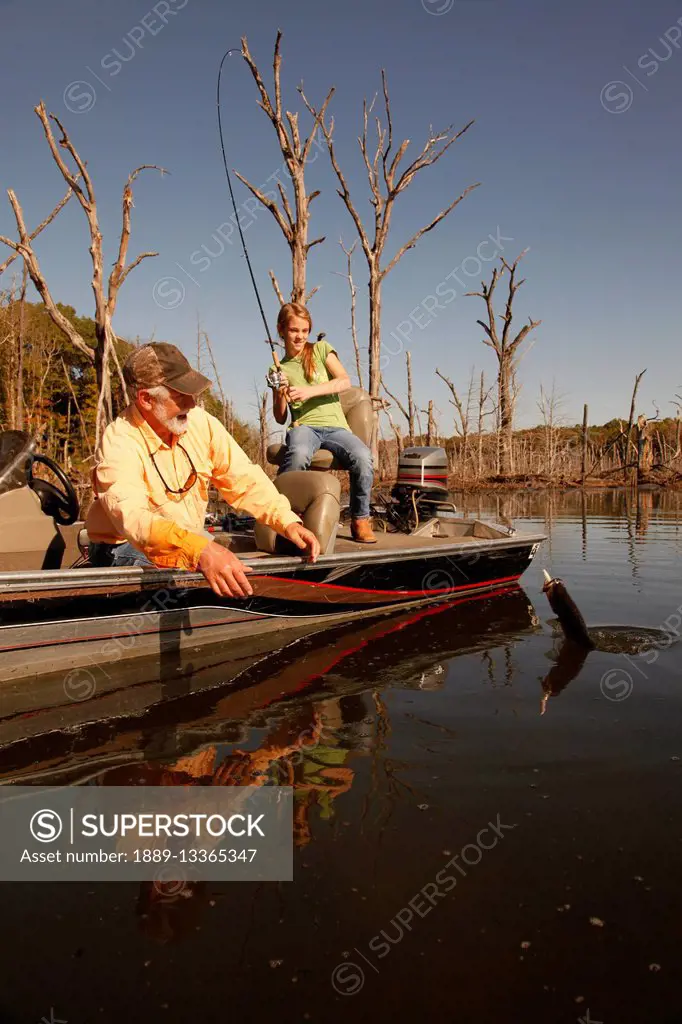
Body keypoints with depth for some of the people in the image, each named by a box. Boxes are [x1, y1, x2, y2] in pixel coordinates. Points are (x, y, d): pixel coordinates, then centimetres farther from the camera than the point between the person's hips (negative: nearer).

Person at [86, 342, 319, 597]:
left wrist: (288, 521, -20)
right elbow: (132, 516, -42)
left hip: (192, 537, 6)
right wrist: (201, 550, -58)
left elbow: (243, 478, -5)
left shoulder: (200, 422, -8)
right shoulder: (118, 443, -25)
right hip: (128, 548, -6)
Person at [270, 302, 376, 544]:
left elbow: (345, 381, -2)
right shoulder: (279, 369, 17)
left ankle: (360, 520, -12)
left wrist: (310, 391, -14)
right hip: (304, 426, 0)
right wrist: (281, 394, -6)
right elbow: (280, 418, 14)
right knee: (298, 454, -39)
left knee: (363, 457, -32)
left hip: (336, 426, 0)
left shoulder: (321, 349, 14)